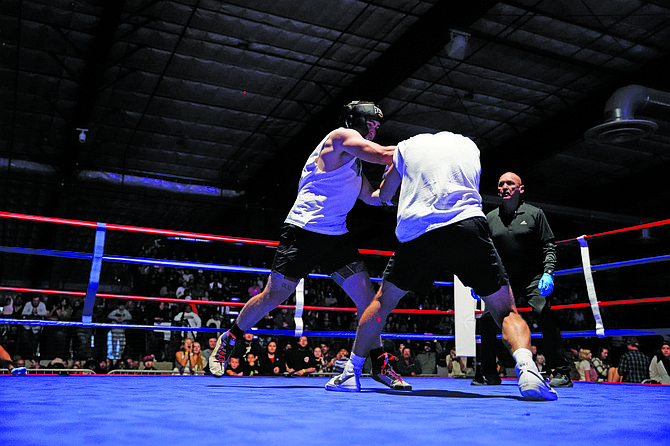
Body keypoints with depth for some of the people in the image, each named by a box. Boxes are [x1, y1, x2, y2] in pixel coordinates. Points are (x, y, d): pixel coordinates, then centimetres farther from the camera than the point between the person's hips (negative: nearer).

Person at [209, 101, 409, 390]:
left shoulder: (353, 162, 23)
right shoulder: (341, 137, -5)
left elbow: (374, 197, 24)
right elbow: (382, 155, -17)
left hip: (337, 236, 9)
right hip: (304, 231, -8)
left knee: (367, 296, -2)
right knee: (272, 297, -2)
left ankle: (379, 366, 8)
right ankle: (227, 341, 21)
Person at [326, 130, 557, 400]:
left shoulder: (408, 145, 24)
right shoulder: (469, 145, 25)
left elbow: (384, 195, 31)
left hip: (416, 233, 1)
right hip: (468, 226, 0)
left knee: (383, 301, 20)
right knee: (506, 310, 10)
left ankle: (351, 373, 21)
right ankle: (526, 369, -16)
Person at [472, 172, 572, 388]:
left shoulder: (535, 214, 2)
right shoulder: (490, 218, 9)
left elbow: (548, 246, 1)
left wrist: (548, 273, -14)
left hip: (534, 279, -2)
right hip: (505, 281, 3)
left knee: (546, 316, -23)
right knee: (487, 319, -9)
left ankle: (560, 372, -10)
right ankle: (488, 372, 8)